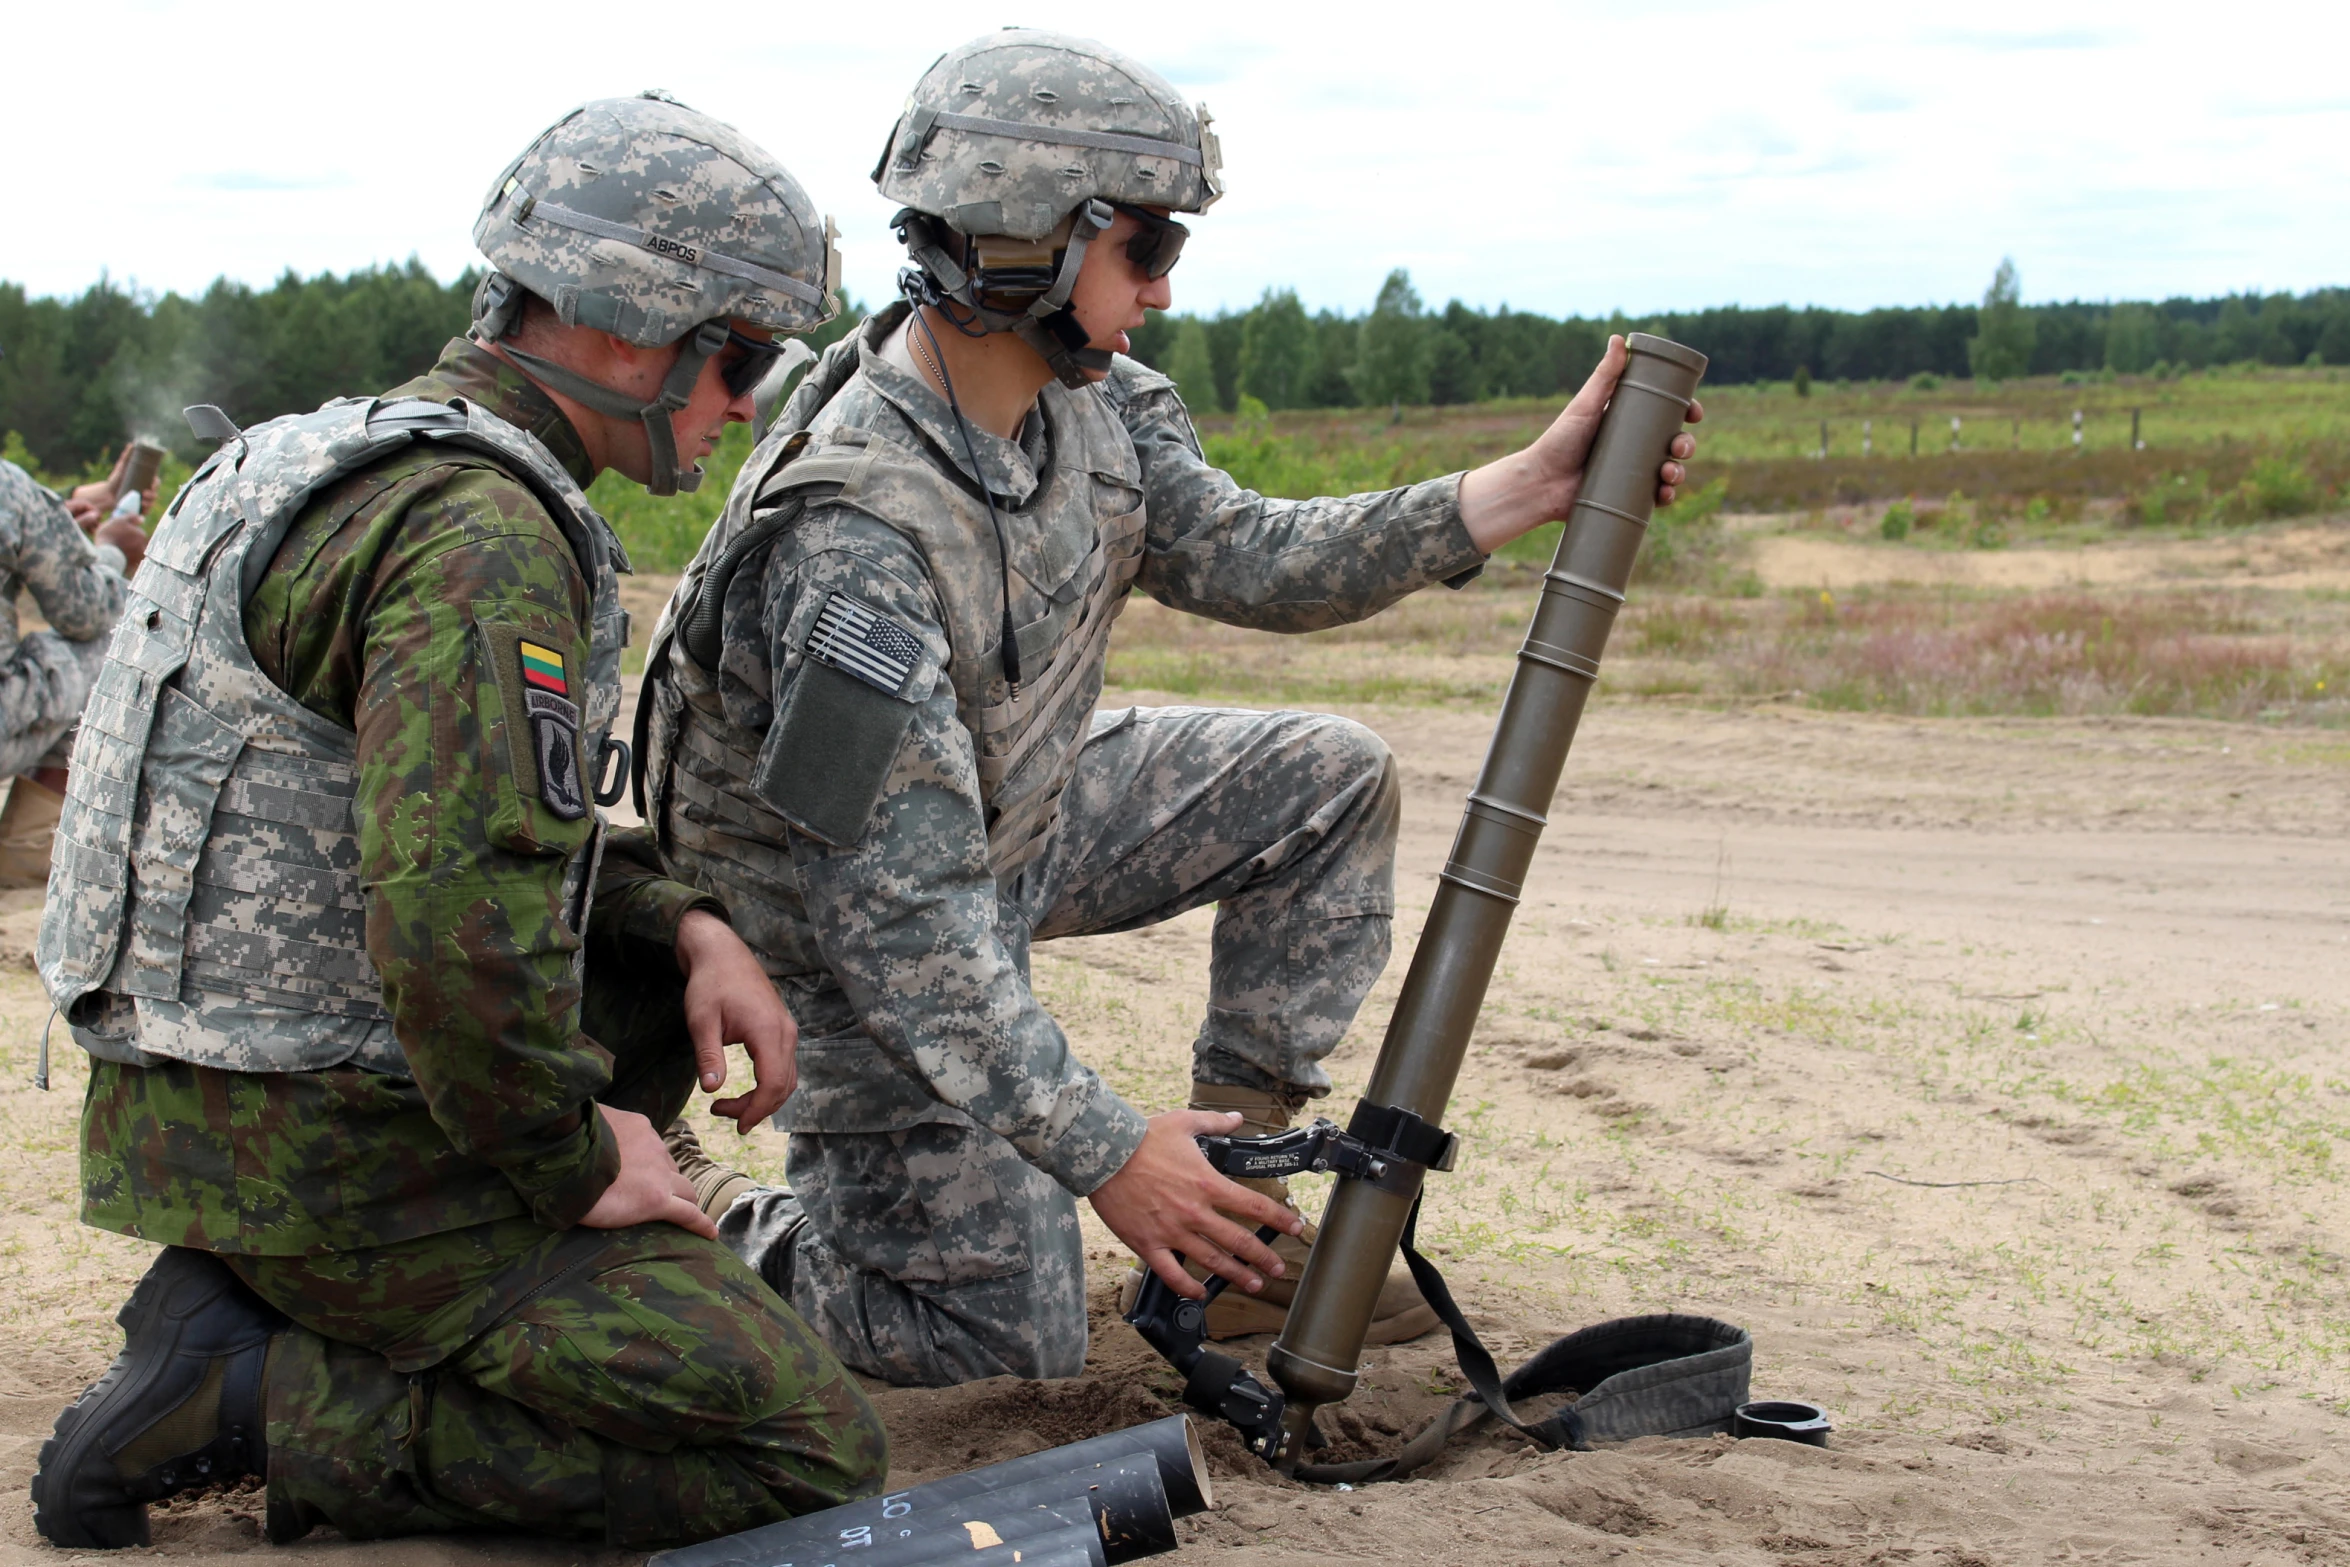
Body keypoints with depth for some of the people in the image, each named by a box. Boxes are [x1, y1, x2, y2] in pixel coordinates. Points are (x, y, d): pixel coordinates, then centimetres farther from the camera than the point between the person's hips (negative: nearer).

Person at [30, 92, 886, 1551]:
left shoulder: (376, 452, 13)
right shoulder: (481, 529, -20)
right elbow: (454, 923, -31)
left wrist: (689, 928, 8)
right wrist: (577, 1163, -15)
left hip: (208, 1093, 10)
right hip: (336, 1150, -10)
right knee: (816, 1456, -9)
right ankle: (261, 1396, -7)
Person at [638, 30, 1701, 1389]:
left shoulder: (1086, 393, -11)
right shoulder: (858, 538, -37)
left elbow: (1243, 559, 0)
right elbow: (894, 918, -36)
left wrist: (1536, 484, -8)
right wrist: (1105, 1151, -36)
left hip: (1014, 816, 8)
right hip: (854, 932, -8)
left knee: (1330, 783, 4)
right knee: (1010, 1338, -10)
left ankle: (1237, 1223, 7)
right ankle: (711, 1249, 14)